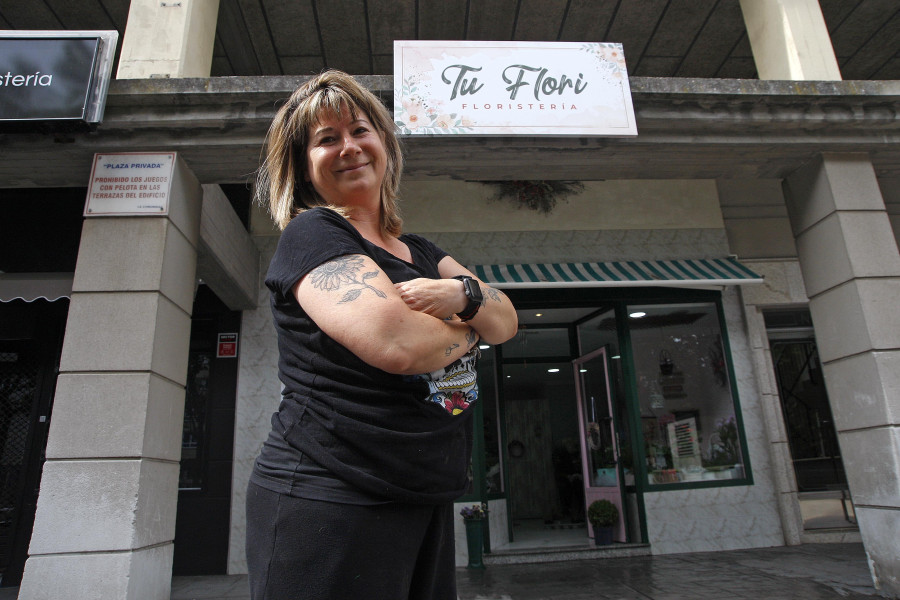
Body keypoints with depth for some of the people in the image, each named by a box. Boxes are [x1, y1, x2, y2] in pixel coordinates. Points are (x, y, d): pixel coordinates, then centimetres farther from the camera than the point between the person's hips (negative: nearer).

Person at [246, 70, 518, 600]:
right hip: (329, 501, -7)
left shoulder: (421, 253, 14)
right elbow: (397, 345, -24)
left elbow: (507, 321, 6)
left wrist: (462, 295, -16)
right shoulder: (311, 235, -10)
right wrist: (468, 329, -4)